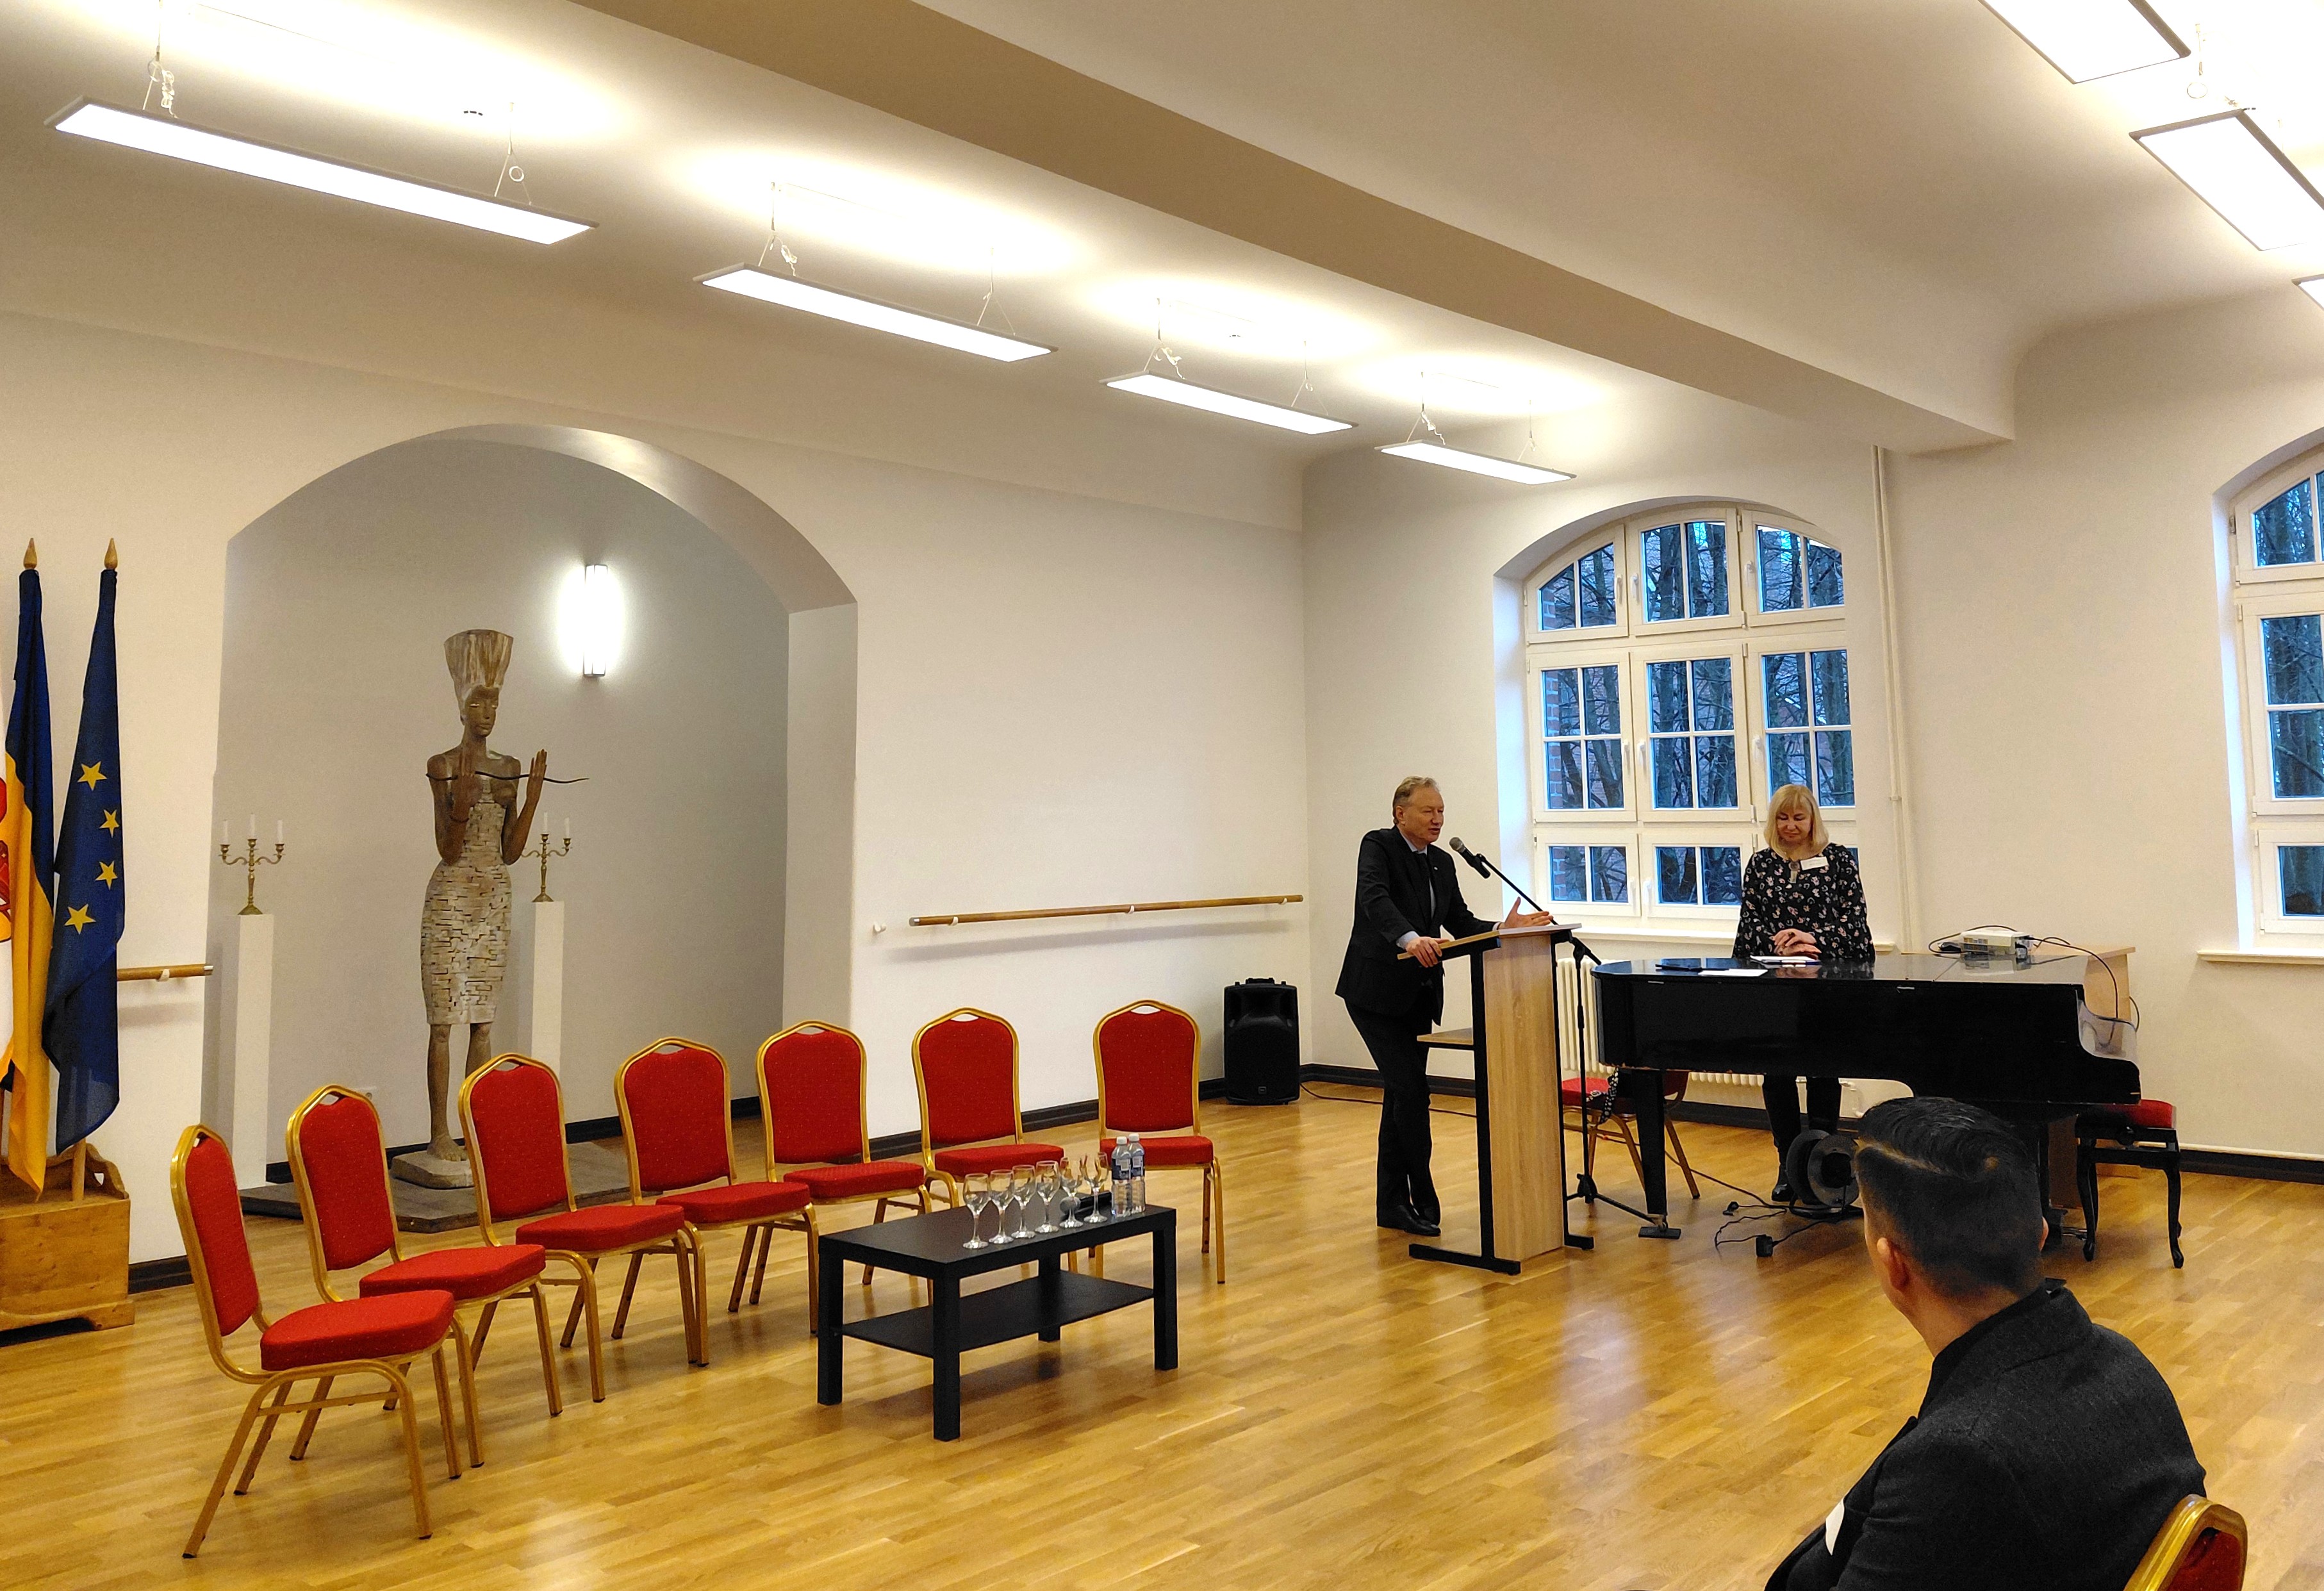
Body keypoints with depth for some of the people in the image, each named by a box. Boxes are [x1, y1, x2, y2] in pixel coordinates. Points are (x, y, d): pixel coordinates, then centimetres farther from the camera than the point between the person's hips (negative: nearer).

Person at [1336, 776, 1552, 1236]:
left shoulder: (1442, 863, 11)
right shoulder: (1378, 846, -11)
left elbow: (1461, 922, 9)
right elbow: (1374, 899, -29)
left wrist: (1503, 929, -10)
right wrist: (1410, 938, -46)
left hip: (1419, 992, 7)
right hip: (1377, 990, -7)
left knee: (1401, 1093, 10)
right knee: (1411, 1090, -12)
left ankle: (1392, 1203, 18)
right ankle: (1422, 1201, -4)